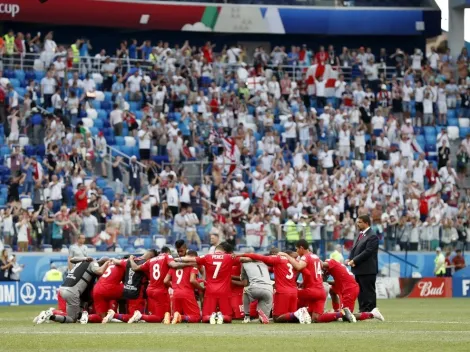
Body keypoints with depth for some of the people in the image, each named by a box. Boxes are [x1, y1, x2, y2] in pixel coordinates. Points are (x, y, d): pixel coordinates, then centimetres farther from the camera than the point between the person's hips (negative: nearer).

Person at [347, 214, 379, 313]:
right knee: (360, 292, 13)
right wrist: (350, 259, -2)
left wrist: (354, 261, -19)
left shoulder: (372, 237, -12)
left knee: (368, 292, -5)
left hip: (367, 270, -9)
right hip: (358, 270, 9)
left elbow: (367, 252, -20)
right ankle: (362, 310, 19)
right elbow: (354, 249, 18)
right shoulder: (359, 235, 17)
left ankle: (370, 311, -3)